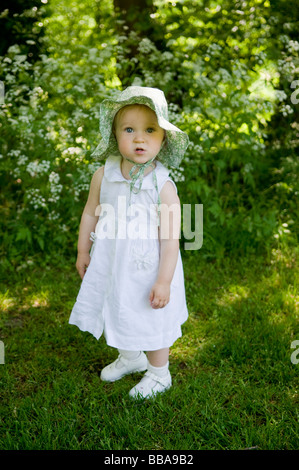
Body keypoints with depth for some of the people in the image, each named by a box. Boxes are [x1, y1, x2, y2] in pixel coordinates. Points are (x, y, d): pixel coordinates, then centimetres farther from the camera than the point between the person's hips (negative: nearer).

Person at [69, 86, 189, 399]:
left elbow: (171, 238, -19)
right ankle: (130, 357, 53)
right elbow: (90, 214, 6)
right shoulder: (104, 175, -9)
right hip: (110, 264, 5)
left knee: (151, 323, 12)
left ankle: (159, 375, 40)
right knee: (115, 313, 24)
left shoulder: (163, 186, -21)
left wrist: (164, 281, -19)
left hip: (147, 268, -4)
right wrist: (83, 251, 12)